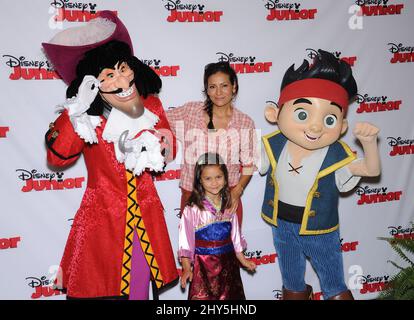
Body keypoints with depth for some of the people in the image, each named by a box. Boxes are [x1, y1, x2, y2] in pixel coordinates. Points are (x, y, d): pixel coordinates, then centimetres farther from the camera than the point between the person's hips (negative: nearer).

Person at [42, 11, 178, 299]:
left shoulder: (151, 104, -1)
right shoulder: (87, 114, -9)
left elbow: (170, 148, 5)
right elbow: (57, 157, -21)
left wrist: (154, 144, -17)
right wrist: (76, 112, -30)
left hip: (146, 212, 3)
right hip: (103, 214, -3)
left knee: (145, 279, 14)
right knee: (100, 286, 7)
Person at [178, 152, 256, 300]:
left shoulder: (228, 206, 1)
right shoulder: (192, 209, -14)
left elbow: (234, 234, 10)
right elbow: (186, 239, -11)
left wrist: (243, 260, 14)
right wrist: (186, 268, -13)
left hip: (227, 262, 5)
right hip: (203, 265, -4)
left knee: (229, 295, 15)